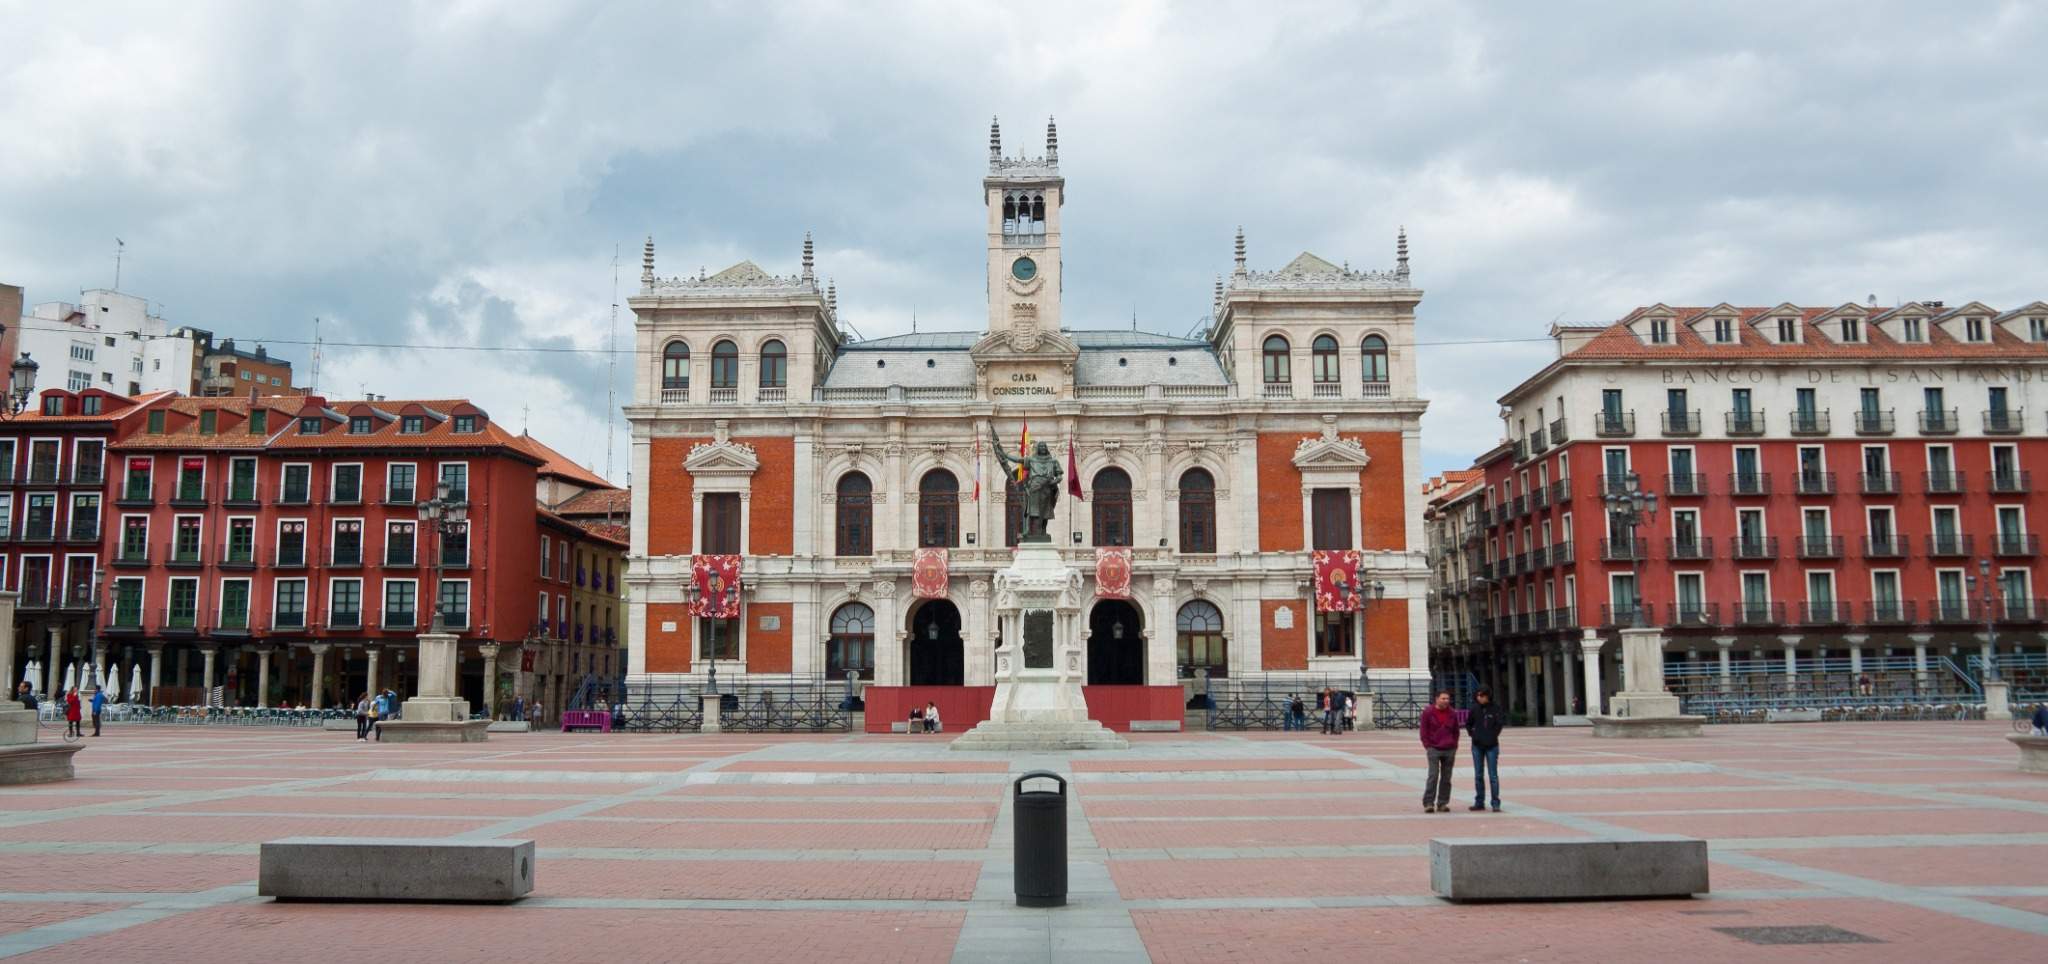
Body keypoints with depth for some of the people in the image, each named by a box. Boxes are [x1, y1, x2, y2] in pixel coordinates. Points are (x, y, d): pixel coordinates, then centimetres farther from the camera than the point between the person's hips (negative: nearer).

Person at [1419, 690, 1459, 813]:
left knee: (1446, 778, 6)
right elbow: (1424, 731, 0)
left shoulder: (1452, 714, 9)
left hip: (1449, 751, 4)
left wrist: (1454, 746, 7)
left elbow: (1456, 732, 17)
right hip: (1434, 750, -4)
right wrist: (1428, 747, -6)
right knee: (1433, 776, -10)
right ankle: (1428, 803, -7)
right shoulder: (1428, 713, -1)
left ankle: (1443, 803, 12)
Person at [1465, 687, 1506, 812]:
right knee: (1478, 775, 8)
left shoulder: (1495, 709, -7)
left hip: (1491, 746, -3)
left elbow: (1501, 722, -19)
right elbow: (1468, 723, 16)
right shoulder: (1475, 709, 2)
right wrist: (1472, 734, 4)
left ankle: (1496, 804, 2)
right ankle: (1479, 802, 16)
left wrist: (1494, 735, -15)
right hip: (1477, 746, 4)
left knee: (1493, 775, -2)